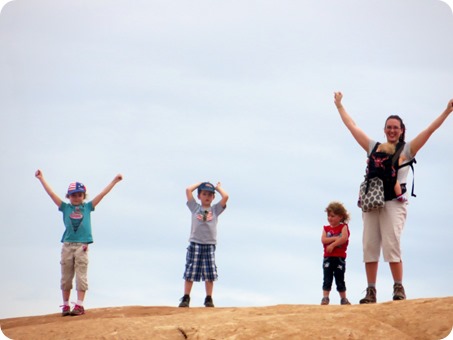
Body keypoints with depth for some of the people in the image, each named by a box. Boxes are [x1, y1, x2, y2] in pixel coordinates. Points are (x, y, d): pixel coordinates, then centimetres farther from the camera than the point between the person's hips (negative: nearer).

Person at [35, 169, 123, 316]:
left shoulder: (87, 207, 10)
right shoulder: (65, 207, 10)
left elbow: (103, 194, 10)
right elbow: (51, 193, 9)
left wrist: (114, 181, 9)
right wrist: (41, 178, 8)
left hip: (82, 246, -1)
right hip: (67, 246, 1)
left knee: (81, 276, -5)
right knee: (66, 277, 5)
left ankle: (79, 305, -5)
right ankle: (65, 305, 12)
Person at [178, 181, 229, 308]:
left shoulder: (215, 210, 11)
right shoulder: (195, 208, 10)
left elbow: (225, 196, -1)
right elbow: (188, 190, 3)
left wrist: (218, 187, 14)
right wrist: (200, 183, 14)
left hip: (209, 245, 1)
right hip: (195, 244, -1)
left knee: (210, 274, 1)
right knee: (190, 272, -2)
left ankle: (209, 299, 7)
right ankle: (186, 298, 2)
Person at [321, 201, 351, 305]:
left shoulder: (343, 227, 1)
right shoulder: (326, 228, 9)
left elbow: (344, 238, -16)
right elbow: (323, 240, -6)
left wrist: (332, 244, -18)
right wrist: (335, 238, -16)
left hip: (339, 258, -2)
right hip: (328, 258, 2)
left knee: (340, 279, 6)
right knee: (327, 279, -2)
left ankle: (343, 298, 16)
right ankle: (325, 298, -5)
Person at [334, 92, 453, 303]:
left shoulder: (407, 150, 11)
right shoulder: (374, 148, 20)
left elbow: (430, 130, 5)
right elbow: (352, 127, 27)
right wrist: (339, 106, 31)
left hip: (393, 201, -4)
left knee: (391, 245, -15)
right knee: (369, 246, -3)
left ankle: (399, 288, -11)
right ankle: (371, 291, -2)